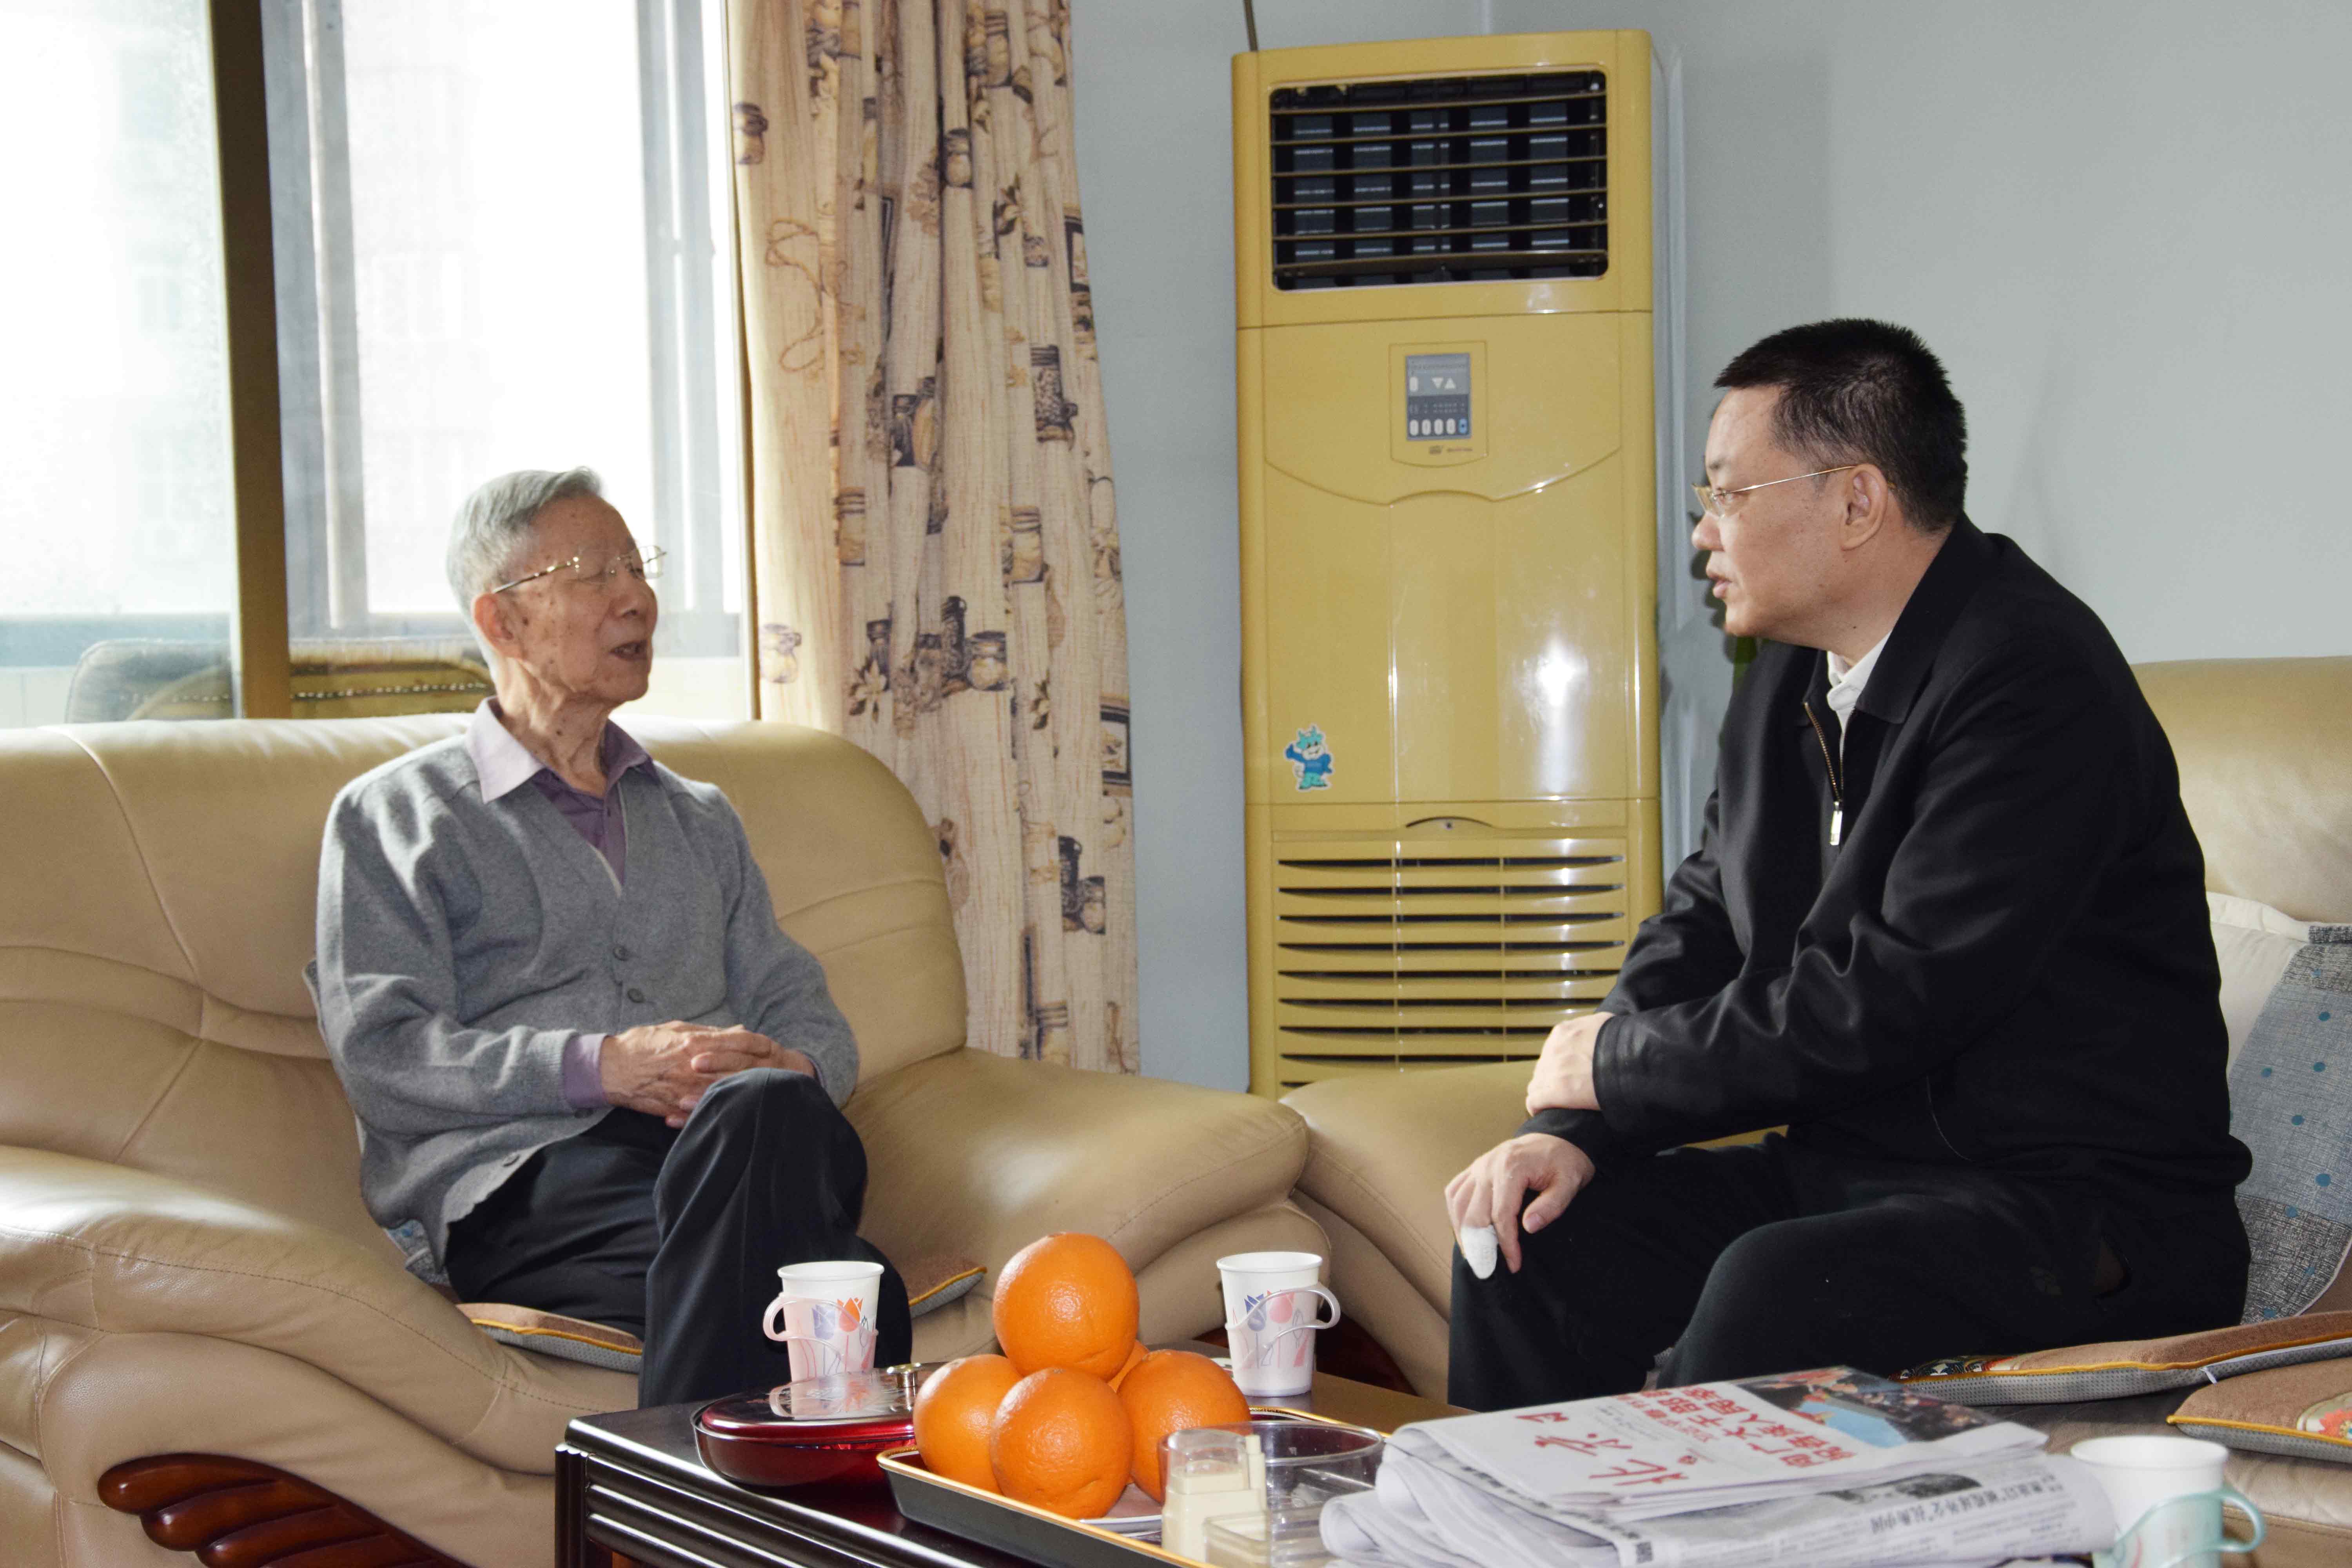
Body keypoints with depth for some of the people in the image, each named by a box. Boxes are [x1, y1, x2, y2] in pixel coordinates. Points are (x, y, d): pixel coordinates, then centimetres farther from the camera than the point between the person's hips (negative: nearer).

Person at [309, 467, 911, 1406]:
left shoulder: (700, 819, 33)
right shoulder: (391, 817, 17)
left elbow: (807, 1014, 24)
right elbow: (382, 1055, 2)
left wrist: (787, 1072, -3)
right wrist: (597, 1066, -13)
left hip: (716, 1153, 5)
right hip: (521, 1179, -4)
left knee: (770, 1108, -39)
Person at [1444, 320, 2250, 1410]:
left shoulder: (2033, 685, -18)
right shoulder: (1790, 678, 11)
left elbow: (1883, 1009, -24)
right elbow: (1700, 930, 14)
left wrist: (1614, 1065, -11)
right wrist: (1570, 1127, -4)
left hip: (2078, 1208, -9)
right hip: (1844, 1174, 9)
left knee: (1773, 1292, -33)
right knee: (1533, 1234, -3)